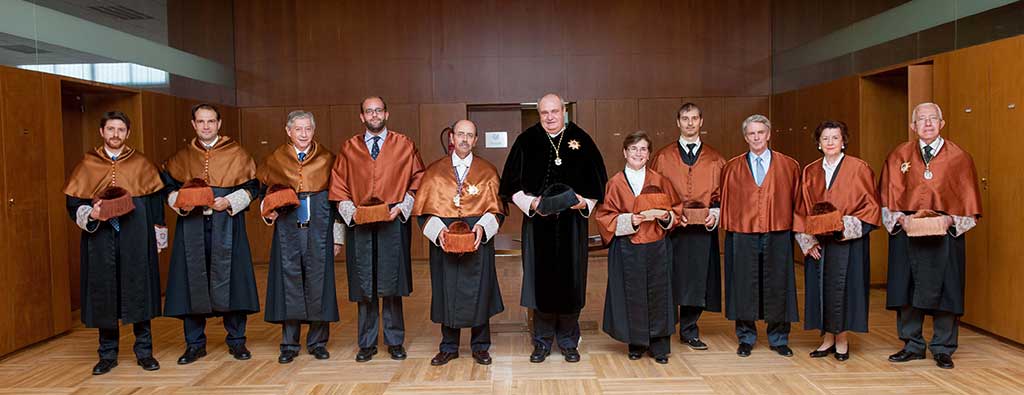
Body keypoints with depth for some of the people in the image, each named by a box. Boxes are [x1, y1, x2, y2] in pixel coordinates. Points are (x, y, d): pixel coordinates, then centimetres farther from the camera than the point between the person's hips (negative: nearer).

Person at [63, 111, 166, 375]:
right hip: (100, 238, 1)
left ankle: (144, 351, 12)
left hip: (136, 237, 0)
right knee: (104, 293, 4)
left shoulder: (141, 163, 6)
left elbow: (156, 200, 5)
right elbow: (74, 203, 6)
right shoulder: (88, 165, 7)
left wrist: (158, 238, 1)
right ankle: (108, 354, 16)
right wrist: (90, 214, -15)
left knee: (138, 290, 2)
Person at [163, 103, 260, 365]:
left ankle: (236, 341, 12)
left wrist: (230, 201, -13)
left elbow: (252, 186, 2)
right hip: (191, 228, 2)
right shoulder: (181, 157, 11)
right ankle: (195, 343, 14)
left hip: (226, 227, -2)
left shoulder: (236, 153, 4)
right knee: (193, 282, 3)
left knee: (230, 280, 1)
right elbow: (169, 187, 13)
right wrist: (179, 201, -8)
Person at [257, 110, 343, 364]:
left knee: (318, 280, 0)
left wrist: (338, 236, 2)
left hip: (319, 229, -1)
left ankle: (318, 341, 13)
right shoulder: (276, 160, 8)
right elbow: (262, 190, 21)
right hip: (288, 229, 1)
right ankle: (289, 343, 11)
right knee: (289, 279, 1)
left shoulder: (326, 159, 5)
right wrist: (268, 212, -1)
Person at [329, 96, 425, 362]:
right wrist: (350, 211, -5)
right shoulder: (349, 148, 10)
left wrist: (402, 206, -6)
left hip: (393, 223, -1)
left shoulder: (404, 145, 6)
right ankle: (367, 343, 14)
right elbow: (338, 185, 10)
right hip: (359, 223, 1)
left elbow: (418, 178, 6)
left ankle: (395, 341, 12)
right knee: (363, 287, 4)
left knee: (392, 285, 1)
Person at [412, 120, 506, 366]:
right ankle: (449, 347, 19)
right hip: (443, 240, 1)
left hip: (477, 239, 0)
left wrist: (482, 227, -16)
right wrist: (437, 229, -14)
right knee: (447, 292, 6)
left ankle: (480, 347, 17)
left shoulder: (487, 171, 5)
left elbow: (496, 209, 2)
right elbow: (424, 209, 3)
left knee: (478, 292, 4)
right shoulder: (435, 171, 5)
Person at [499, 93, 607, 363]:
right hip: (537, 223, 0)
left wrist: (585, 202, -10)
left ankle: (568, 342, 19)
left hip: (572, 223, 0)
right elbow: (513, 184, 4)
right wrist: (530, 203, -11)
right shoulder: (526, 141, 2)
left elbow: (597, 182, 7)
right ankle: (542, 342, 17)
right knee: (541, 280, 3)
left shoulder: (580, 140, 3)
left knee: (570, 281, 5)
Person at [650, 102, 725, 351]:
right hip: (671, 228, -2)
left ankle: (689, 331, 18)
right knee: (669, 281, -1)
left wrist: (715, 213, -8)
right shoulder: (663, 158, 6)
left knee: (697, 281, 5)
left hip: (703, 229, 2)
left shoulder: (714, 159, 10)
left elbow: (722, 193, 10)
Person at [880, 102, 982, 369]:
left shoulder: (959, 158, 2)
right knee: (907, 290, 5)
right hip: (905, 232, 1)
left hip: (945, 234, -1)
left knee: (943, 291, 2)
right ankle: (912, 346, 19)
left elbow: (970, 206, 2)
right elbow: (888, 200, 5)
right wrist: (901, 219, -11)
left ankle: (942, 349, 16)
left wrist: (949, 220, -14)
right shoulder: (899, 156, 6)